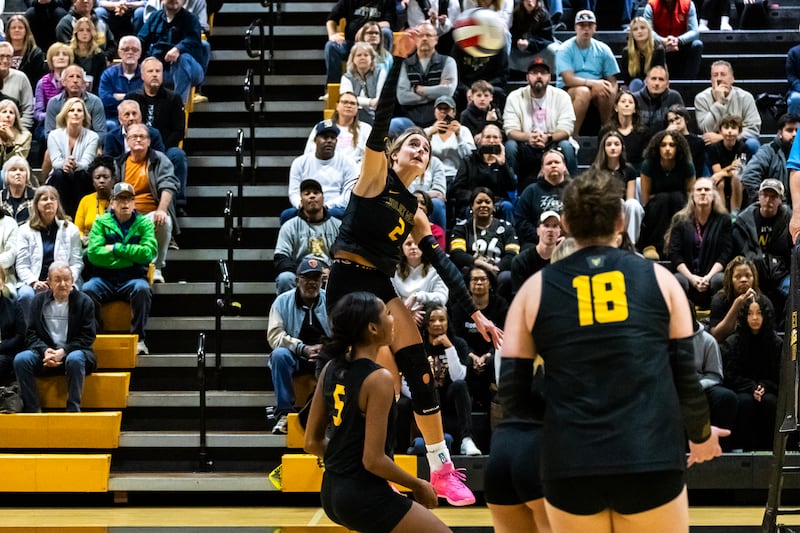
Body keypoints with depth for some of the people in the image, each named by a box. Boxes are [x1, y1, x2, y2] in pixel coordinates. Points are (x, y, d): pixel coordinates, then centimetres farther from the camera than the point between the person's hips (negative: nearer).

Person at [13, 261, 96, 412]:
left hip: (74, 351, -3)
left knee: (74, 359, -39)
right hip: (46, 353, 3)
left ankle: (73, 410, -29)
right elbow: (31, 334, 5)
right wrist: (44, 350, -16)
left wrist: (63, 352, -18)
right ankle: (32, 410, -21)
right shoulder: (39, 300, 9)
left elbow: (87, 337, -4)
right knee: (21, 359, -26)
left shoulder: (84, 302, 1)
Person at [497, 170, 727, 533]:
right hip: (651, 460, 0)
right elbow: (687, 375, 7)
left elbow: (512, 395, 6)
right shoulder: (658, 278, 6)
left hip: (570, 464, 1)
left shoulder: (536, 288, 6)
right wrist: (701, 434, 26)